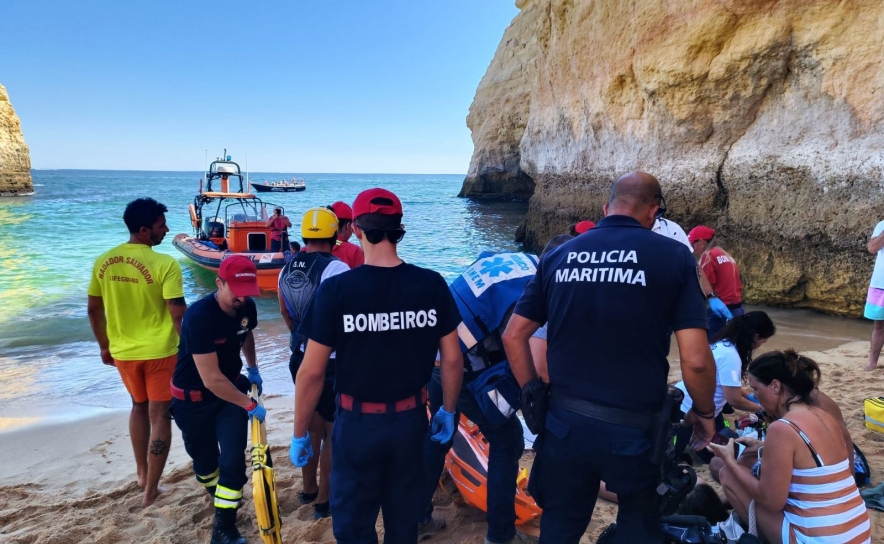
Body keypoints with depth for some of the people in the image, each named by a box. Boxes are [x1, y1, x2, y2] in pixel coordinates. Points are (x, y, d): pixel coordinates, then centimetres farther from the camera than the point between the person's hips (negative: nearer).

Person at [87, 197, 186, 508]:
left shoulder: (104, 262, -1)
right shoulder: (165, 264, -20)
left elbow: (94, 310, 7)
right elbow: (178, 314, -21)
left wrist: (105, 346, 20)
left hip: (123, 352, 6)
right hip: (159, 353, -6)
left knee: (139, 406, 27)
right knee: (160, 417, 7)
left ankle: (141, 473, 38)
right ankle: (151, 491, 13)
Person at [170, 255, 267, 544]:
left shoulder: (247, 307, -13)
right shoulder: (199, 316, -32)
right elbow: (211, 379, -32)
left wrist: (253, 369, 15)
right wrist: (250, 404, -25)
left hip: (231, 386, 4)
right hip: (193, 397, -4)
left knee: (234, 455, -7)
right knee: (205, 457, 14)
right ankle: (216, 491, 47)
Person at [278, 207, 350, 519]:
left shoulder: (287, 269, 5)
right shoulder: (336, 269, -19)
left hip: (301, 357, 7)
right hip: (331, 362, -7)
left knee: (312, 425, 22)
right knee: (334, 431, 7)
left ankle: (309, 489, 34)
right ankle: (324, 500, 17)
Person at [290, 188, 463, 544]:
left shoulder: (336, 289, -19)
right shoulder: (432, 284, -11)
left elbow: (312, 372, -14)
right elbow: (452, 359, -3)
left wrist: (300, 434, 0)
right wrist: (448, 411, 13)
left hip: (358, 424, -2)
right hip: (410, 421, 3)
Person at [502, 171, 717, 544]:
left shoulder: (558, 256, 2)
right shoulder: (673, 256, -8)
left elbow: (513, 337, 4)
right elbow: (695, 359, -13)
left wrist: (533, 393, 15)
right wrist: (704, 413, 5)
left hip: (565, 421, 3)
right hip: (636, 427, -2)